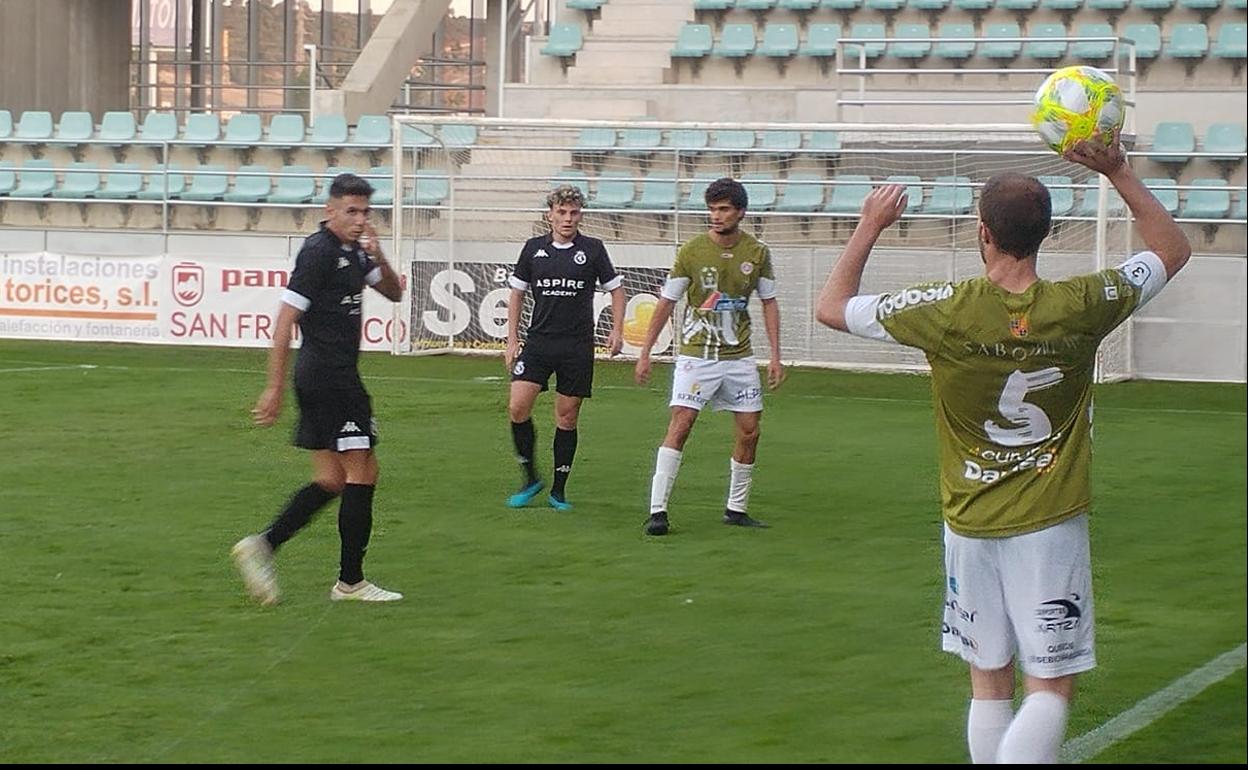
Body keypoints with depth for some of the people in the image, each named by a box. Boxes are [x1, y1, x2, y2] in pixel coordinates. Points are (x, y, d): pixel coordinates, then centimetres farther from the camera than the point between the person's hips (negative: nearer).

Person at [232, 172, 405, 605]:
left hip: (324, 379, 10)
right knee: (361, 474, -5)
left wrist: (377, 257, -1)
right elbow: (285, 322, -16)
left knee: (332, 480, 11)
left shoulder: (353, 252, 14)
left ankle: (262, 545, 7)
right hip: (329, 375, -10)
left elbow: (394, 293, 20)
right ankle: (350, 582, 2)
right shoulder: (319, 252, -14)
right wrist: (274, 390, -18)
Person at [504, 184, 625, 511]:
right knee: (518, 407, -13)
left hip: (578, 346, -1)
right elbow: (517, 293, 14)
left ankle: (559, 490, 14)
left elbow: (616, 289, 10)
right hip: (538, 340, 1)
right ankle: (530, 478, 4)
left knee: (567, 418, 3)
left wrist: (617, 330, -1)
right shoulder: (533, 248, 6)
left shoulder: (593, 249, 1)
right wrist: (512, 340, 9)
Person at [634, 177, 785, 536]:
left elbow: (769, 303, 10)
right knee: (680, 424, -13)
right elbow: (666, 303, -1)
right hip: (696, 354, -4)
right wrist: (645, 353, -2)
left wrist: (775, 356, 4)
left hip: (739, 356, 4)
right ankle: (657, 510, -13)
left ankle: (736, 508, 19)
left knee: (749, 430, 4)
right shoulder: (691, 251, -7)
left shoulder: (757, 253, 1)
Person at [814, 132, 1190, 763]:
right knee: (1050, 687, 0)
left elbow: (832, 308, 2)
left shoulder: (947, 311, -13)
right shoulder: (1080, 307, -11)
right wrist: (1119, 173, 8)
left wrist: (870, 226, 11)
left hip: (970, 524, 1)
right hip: (1050, 524, -1)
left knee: (989, 683, 13)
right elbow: (1172, 249, 7)